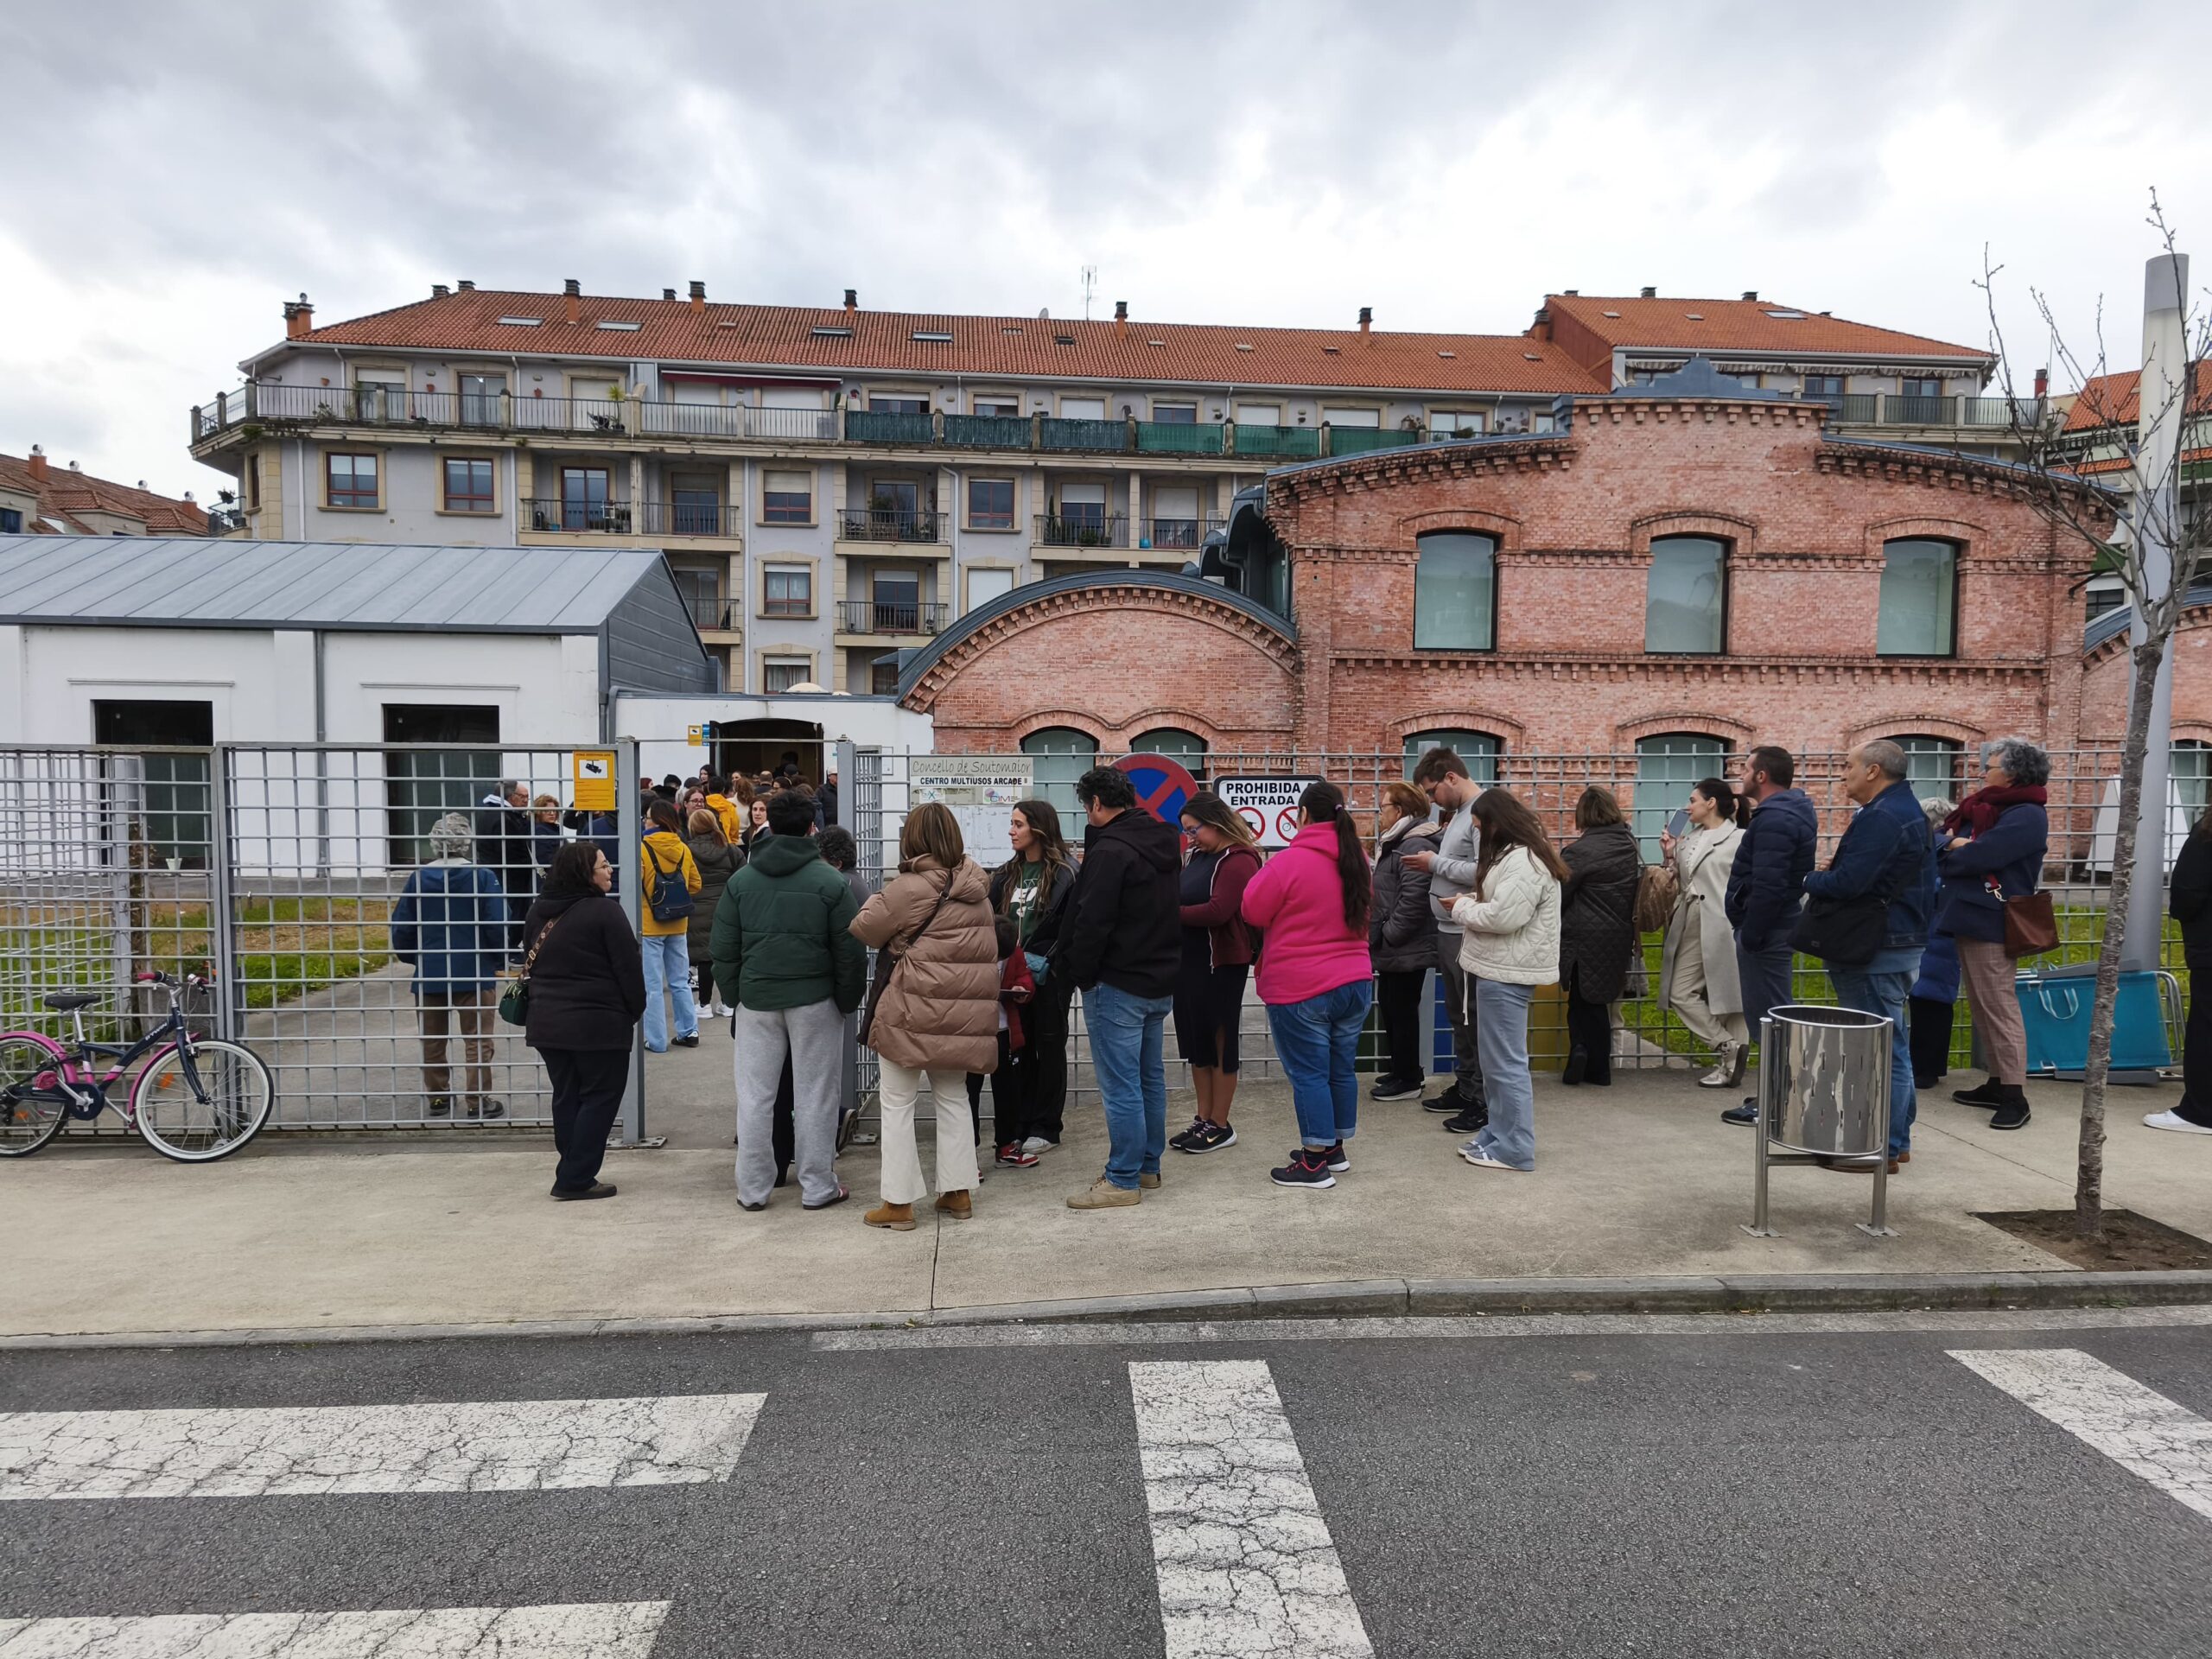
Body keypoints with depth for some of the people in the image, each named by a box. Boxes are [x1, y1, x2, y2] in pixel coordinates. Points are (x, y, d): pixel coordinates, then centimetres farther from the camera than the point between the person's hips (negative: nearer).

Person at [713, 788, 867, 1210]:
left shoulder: (740, 880, 1)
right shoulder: (830, 882, -8)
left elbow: (723, 951, 4)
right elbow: (850, 952, -7)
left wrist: (734, 996, 12)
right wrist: (848, 1001, 4)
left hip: (756, 1000, 2)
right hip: (814, 1000, -2)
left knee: (754, 1095, 10)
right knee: (815, 1095, 6)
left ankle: (752, 1189, 16)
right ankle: (817, 1187, 12)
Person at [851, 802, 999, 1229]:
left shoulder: (908, 889, -13)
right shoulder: (977, 888, 7)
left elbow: (863, 929, -4)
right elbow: (989, 947, 18)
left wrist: (880, 898, 12)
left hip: (913, 1010, -6)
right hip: (963, 1012, 6)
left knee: (898, 1103, 5)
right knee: (953, 1097, 17)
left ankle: (899, 1202, 8)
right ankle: (958, 1192, 21)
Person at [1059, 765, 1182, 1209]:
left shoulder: (1109, 851, -19)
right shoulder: (1166, 844, 10)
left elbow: (1091, 923, -20)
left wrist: (1075, 973, -7)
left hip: (1118, 985, -9)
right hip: (1161, 980, 9)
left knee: (1120, 1085, -2)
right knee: (1151, 1077, 17)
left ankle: (1122, 1180, 5)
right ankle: (1148, 1165, 27)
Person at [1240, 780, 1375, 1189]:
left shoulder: (1289, 861, -16)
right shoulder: (1358, 860, 6)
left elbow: (1253, 912, -7)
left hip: (1300, 989, -7)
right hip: (1355, 982, 7)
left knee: (1308, 1074, 0)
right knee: (1342, 1070, 16)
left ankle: (1315, 1163, 6)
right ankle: (1335, 1148, 29)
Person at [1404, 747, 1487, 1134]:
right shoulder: (1459, 813, 13)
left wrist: (1436, 863, -16)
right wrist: (1433, 862, 3)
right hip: (1449, 931, 10)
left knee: (1475, 1019, -1)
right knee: (1459, 1015, 18)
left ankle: (1483, 1102, 9)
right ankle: (1464, 1086, 30)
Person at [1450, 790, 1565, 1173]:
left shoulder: (1524, 861, -18)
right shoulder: (1513, 854, 17)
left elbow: (1503, 916, -25)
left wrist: (1463, 906, -9)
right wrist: (1471, 903, 4)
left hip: (1507, 974, -11)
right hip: (1498, 969, 11)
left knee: (1506, 1063, -4)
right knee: (1498, 1062, 17)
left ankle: (1514, 1148, 4)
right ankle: (1499, 1135, 26)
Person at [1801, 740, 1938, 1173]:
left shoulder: (1881, 817, -19)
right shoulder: (1906, 809, 16)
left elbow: (1848, 882, -26)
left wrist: (1807, 881, -8)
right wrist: (1834, 868, 3)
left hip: (1879, 950, -11)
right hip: (1903, 942, 11)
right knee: (1892, 1045, 17)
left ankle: (1883, 1148, 2)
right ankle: (1897, 1138, 27)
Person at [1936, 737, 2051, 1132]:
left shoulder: (2026, 816, -13)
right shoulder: (1986, 807, 17)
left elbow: (1976, 857, -22)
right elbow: (1941, 840, 10)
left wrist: (1949, 855, -2)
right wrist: (1954, 842, -12)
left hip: (1992, 922, -10)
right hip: (1971, 917, 10)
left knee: (1999, 1006, -8)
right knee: (1981, 1006, 15)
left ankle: (2015, 1096, -5)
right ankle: (1997, 1082, 24)